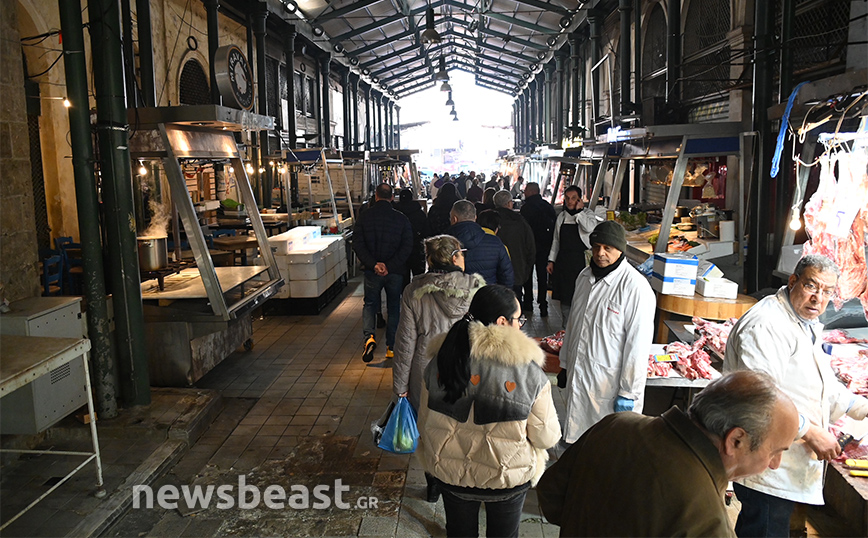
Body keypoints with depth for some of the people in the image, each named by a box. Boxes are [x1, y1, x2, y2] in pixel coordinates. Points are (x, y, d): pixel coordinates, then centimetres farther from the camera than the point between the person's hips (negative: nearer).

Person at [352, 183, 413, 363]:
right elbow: (407, 246, -10)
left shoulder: (365, 216, -3)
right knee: (394, 307, 14)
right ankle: (391, 347, 17)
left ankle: (369, 337, -7)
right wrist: (390, 266, -13)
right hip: (395, 272, 0)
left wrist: (373, 264, -13)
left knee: (370, 304, 16)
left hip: (372, 272, 0)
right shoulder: (401, 218, -4)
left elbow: (358, 245, -9)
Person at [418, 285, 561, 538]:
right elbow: (546, 438, -14)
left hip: (450, 473, 2)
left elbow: (425, 424, -2)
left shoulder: (439, 363, -13)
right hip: (508, 478, -2)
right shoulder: (529, 372, -23)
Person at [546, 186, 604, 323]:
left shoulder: (587, 214, -1)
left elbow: (590, 228, -24)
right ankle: (566, 327, 21)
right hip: (563, 260, 5)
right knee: (564, 296, 9)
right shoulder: (561, 216, 13)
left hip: (580, 260, -5)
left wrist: (579, 211, -15)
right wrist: (551, 260, 14)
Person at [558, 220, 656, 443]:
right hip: (577, 377, 7)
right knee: (577, 439, 16)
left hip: (609, 383, -6)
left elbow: (638, 344, -17)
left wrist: (629, 393, -15)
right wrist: (565, 364, 20)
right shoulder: (585, 276, 7)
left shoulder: (636, 287, -17)